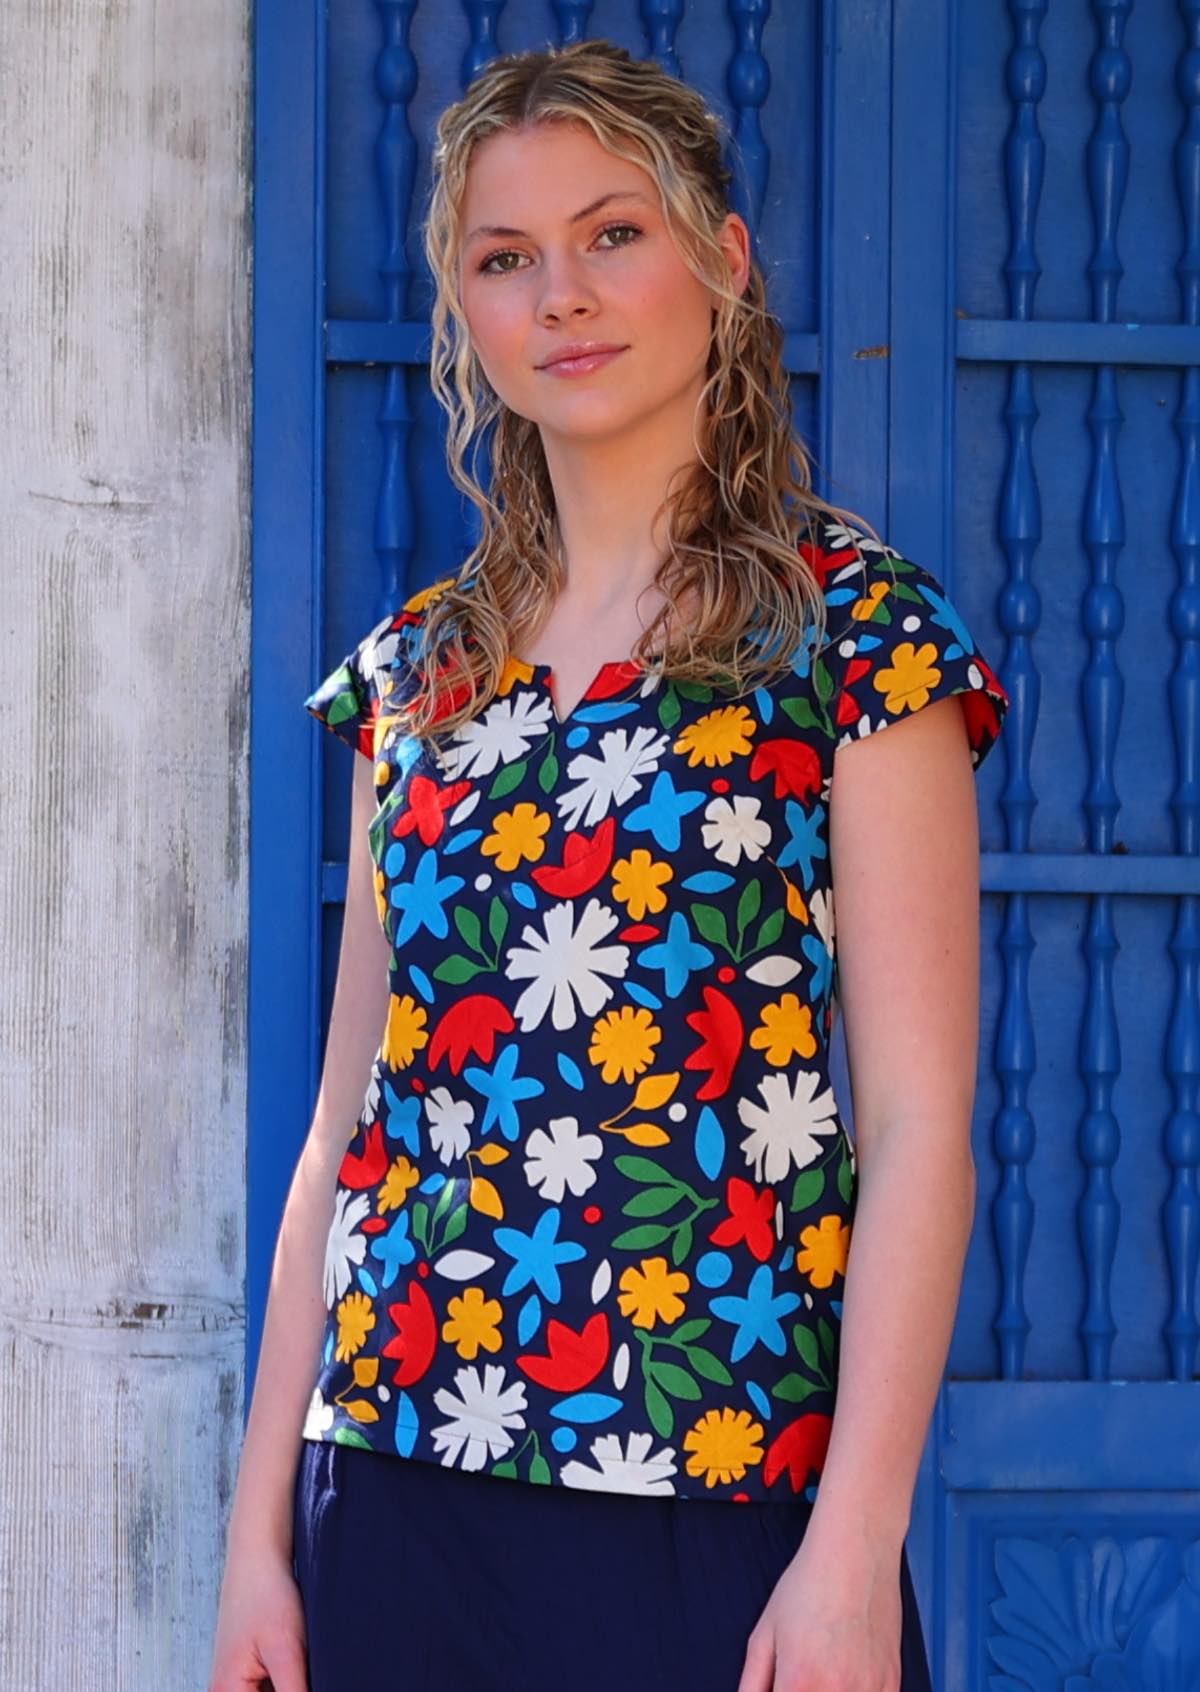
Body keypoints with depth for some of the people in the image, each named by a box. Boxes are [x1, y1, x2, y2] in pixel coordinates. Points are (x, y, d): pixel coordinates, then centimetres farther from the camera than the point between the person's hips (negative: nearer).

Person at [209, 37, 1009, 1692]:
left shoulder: (854, 628, -3)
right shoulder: (419, 667, 11)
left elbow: (917, 1127, -8)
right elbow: (345, 1117, 11)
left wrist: (854, 1552, -15)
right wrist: (262, 1524, 7)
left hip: (709, 1510, -4)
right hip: (394, 1486, 5)